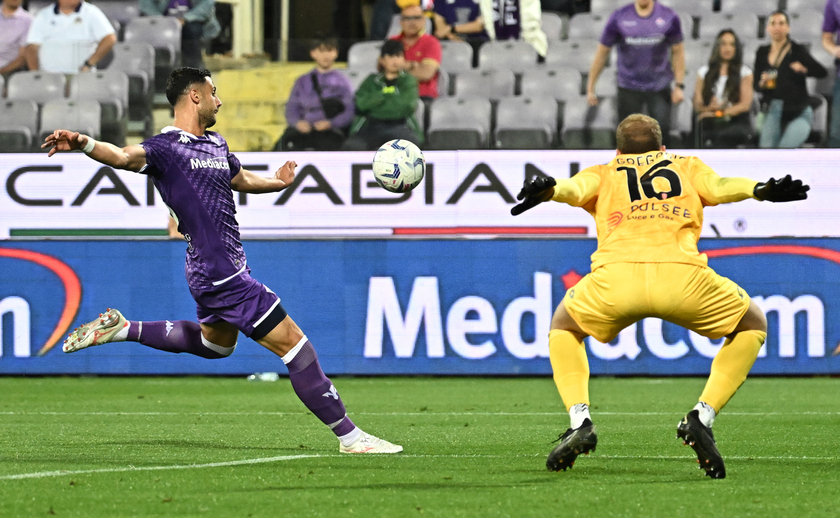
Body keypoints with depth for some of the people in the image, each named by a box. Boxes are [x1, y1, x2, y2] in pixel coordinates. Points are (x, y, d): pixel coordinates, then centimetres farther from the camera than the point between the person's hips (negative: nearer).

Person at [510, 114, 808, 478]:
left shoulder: (603, 174, 31)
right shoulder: (687, 167, 32)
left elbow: (577, 187, 9)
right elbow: (719, 187, 10)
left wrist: (550, 190, -12)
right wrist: (759, 190, -6)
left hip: (615, 277, 1)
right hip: (682, 276, -1)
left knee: (563, 326, 33)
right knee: (752, 325, 26)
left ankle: (580, 421, 11)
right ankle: (702, 417, 7)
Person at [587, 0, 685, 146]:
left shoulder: (669, 17, -4)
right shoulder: (619, 17, -5)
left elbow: (678, 52, 6)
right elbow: (602, 53, 2)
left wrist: (679, 85, -1)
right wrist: (590, 88, 1)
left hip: (659, 89, 0)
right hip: (629, 89, 0)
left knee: (662, 128, -10)